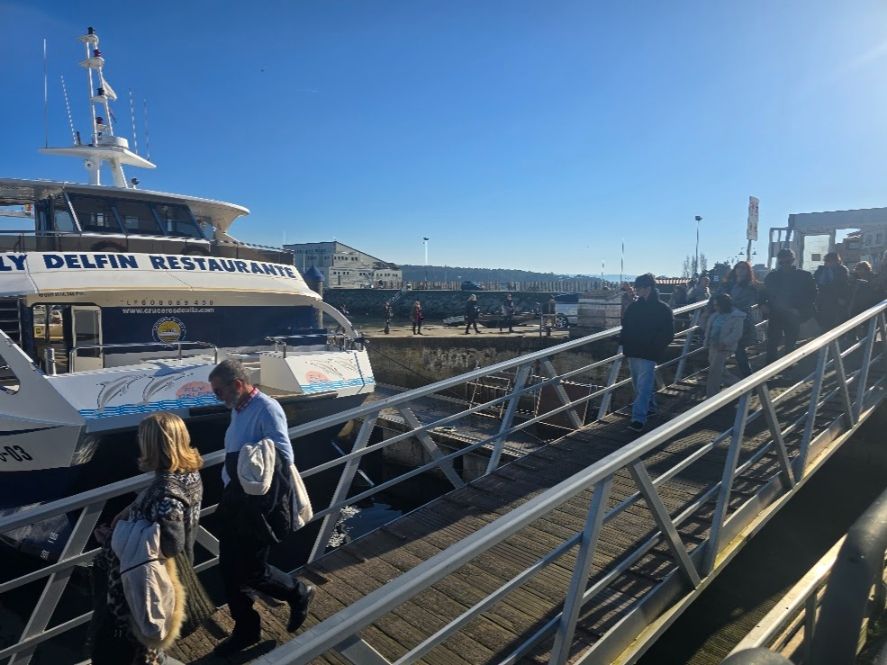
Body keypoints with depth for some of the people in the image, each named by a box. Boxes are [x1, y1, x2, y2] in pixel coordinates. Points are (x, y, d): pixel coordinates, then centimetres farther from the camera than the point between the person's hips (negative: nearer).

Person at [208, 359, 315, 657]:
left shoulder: (266, 409, -22)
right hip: (234, 500, 9)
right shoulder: (238, 410, 5)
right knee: (229, 569, 17)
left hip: (259, 504, -8)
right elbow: (235, 457, 11)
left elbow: (284, 459, -25)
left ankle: (299, 593, 32)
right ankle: (245, 629, 38)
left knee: (251, 571, 5)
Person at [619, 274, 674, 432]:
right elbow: (625, 326, 17)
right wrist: (623, 341, 1)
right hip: (632, 352, 7)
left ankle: (638, 419, -15)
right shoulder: (634, 306, 8)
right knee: (639, 384, 19)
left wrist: (654, 347, -16)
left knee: (643, 386, -12)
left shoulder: (663, 309, -7)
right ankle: (649, 407, 40)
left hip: (648, 354, -7)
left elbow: (668, 334, -6)